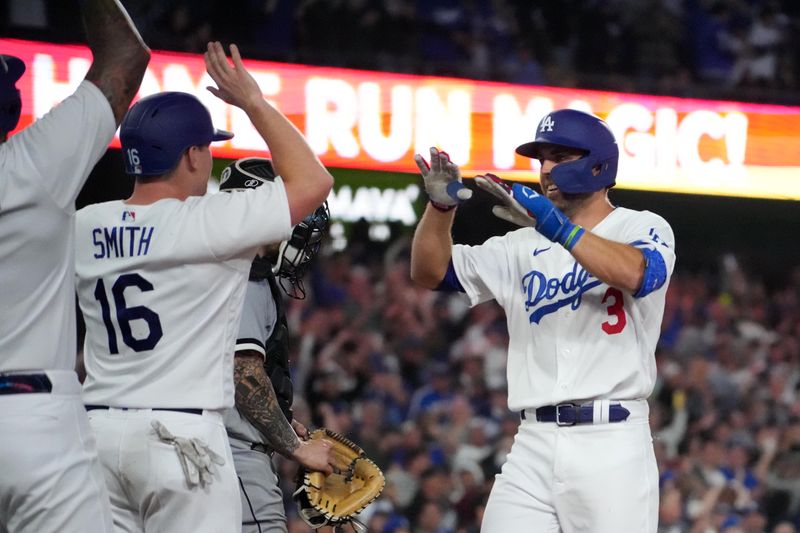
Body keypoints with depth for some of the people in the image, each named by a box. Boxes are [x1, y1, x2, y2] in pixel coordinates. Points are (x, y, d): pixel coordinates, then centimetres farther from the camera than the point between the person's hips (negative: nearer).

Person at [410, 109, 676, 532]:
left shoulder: (643, 228, 4)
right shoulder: (525, 248, 17)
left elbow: (635, 274, -20)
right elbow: (430, 271, 13)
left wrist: (552, 224, -27)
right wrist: (441, 206, -5)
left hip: (612, 444, -4)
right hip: (533, 445, 5)